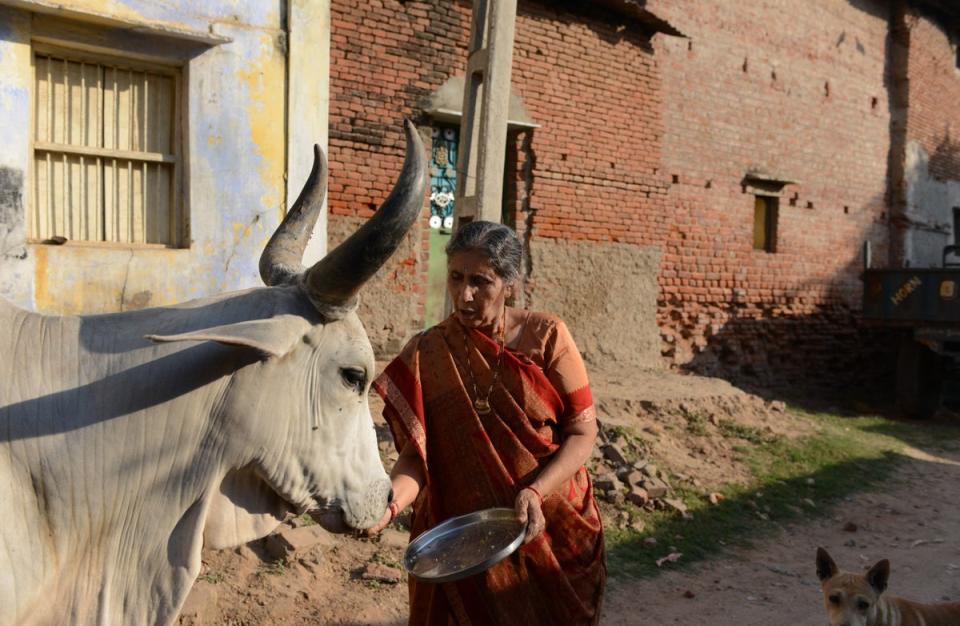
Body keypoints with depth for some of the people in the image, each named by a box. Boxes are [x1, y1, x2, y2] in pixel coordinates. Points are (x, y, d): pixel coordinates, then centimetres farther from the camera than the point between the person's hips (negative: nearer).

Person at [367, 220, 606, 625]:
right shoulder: (425, 356, -6)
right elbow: (417, 453, -11)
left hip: (552, 529, 0)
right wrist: (391, 501, -30)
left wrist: (536, 491, -22)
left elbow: (583, 431, -8)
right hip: (463, 537, 0)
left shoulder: (545, 337, -8)